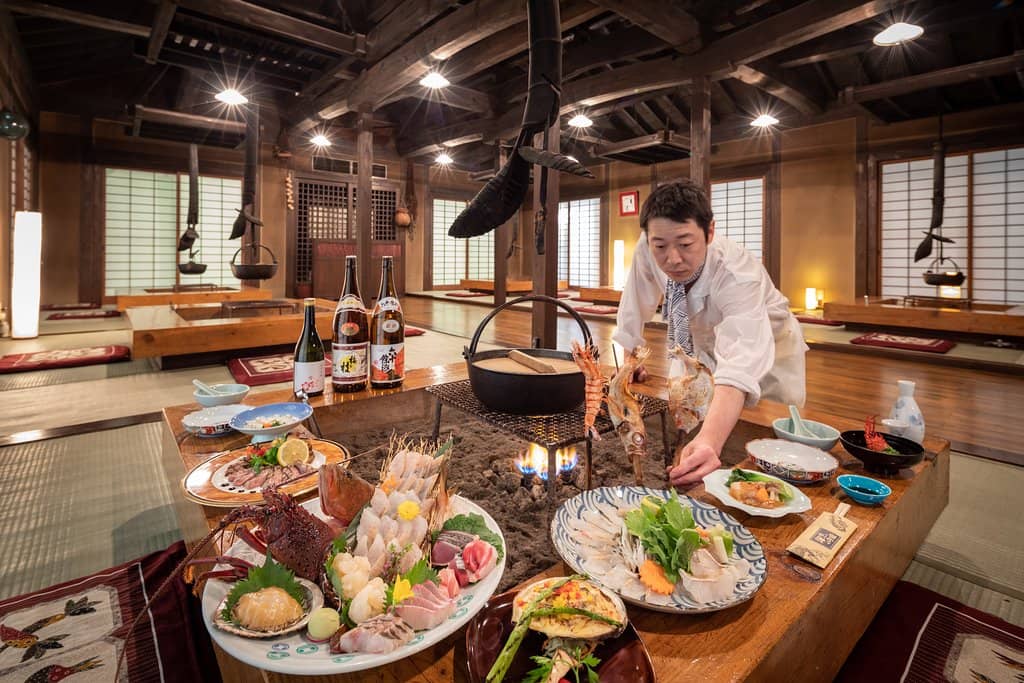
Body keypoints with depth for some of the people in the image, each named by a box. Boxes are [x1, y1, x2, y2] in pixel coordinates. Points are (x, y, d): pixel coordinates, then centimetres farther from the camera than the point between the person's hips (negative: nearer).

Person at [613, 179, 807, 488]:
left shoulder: (738, 276, -42)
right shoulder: (648, 251, -29)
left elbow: (740, 368, -55)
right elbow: (636, 302, -12)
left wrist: (709, 441, -70)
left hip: (765, 348, -3)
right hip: (706, 344, 4)